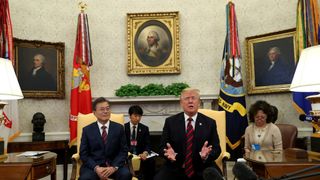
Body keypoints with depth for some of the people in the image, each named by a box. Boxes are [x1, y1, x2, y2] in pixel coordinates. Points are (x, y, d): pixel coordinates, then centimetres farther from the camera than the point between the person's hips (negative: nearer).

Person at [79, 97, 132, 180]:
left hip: (114, 165, 1)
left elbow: (123, 151, 2)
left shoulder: (119, 128, 5)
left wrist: (114, 167, -14)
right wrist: (96, 168, -15)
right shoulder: (87, 130, 4)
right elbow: (84, 154, 2)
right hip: (93, 166, -1)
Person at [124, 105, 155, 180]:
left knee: (151, 161, -28)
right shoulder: (123, 127, 4)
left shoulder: (144, 128, 8)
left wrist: (145, 153, -23)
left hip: (140, 154, 1)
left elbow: (147, 145, 1)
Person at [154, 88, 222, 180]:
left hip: (202, 169, 1)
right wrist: (169, 153, -19)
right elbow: (162, 147, 4)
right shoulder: (170, 121, 3)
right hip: (175, 168, 0)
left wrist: (207, 155, -20)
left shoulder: (210, 123, 5)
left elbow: (216, 148, 3)